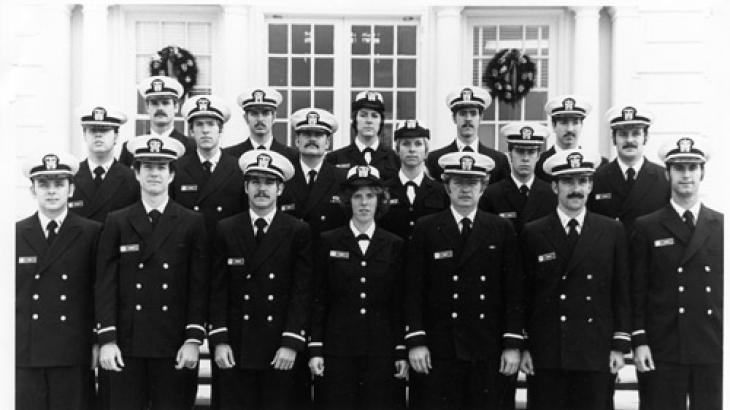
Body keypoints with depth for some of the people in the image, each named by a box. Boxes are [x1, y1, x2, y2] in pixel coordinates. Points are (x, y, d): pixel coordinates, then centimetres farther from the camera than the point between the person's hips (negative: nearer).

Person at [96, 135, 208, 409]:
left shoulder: (192, 223, 5)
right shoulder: (117, 222, 7)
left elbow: (199, 287, 1)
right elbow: (105, 284, 3)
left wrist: (194, 340, -6)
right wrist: (107, 339, -4)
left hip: (175, 346, 0)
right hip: (127, 344, 1)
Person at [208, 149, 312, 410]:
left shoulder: (298, 232, 3)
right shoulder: (225, 230, 7)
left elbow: (302, 291, -2)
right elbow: (218, 290, 5)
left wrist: (291, 344, -9)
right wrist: (219, 340, -3)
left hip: (281, 350, -1)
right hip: (235, 349, 1)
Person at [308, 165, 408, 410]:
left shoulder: (394, 245, 8)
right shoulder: (329, 242, 6)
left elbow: (400, 305, 7)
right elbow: (319, 301, 4)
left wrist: (402, 352, 2)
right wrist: (315, 349, -2)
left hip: (381, 351, 1)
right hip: (338, 349, -1)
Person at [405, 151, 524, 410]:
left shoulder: (502, 230, 7)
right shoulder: (425, 229, 4)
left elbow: (513, 290, 4)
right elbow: (413, 290, 1)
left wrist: (513, 344, -1)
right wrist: (415, 341, -6)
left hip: (487, 350, 1)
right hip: (438, 349, -1)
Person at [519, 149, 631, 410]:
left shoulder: (612, 231, 6)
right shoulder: (532, 234, 3)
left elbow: (621, 292, 6)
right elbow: (523, 293, 4)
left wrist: (620, 346, 1)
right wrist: (523, 347, 0)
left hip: (596, 355, 1)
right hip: (545, 355, -1)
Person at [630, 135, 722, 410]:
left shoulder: (721, 226, 9)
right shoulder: (646, 228, 3)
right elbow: (636, 291, 1)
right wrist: (639, 341, -5)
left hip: (714, 351, 2)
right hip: (663, 351, -2)